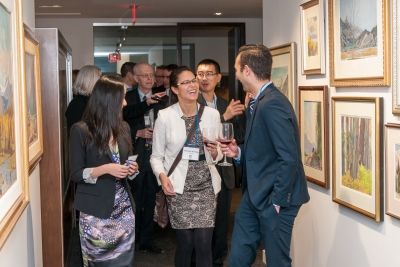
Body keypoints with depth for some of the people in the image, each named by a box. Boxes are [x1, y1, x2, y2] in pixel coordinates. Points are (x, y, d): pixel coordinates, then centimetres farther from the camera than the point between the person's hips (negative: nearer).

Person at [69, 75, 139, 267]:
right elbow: (75, 174, -10)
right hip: (96, 210, -5)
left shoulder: (123, 127, 6)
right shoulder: (81, 130, -11)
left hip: (124, 207, 5)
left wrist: (131, 168, -2)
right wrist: (105, 169, -21)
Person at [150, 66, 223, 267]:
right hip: (178, 188, -1)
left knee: (204, 243, -5)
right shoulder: (165, 116, -3)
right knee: (184, 243, 4)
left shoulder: (212, 114, 3)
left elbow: (218, 155, 11)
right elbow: (156, 156, 4)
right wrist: (162, 175, -14)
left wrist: (214, 152, -11)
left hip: (206, 186, 1)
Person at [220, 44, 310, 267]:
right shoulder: (258, 102, 9)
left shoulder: (272, 104, -21)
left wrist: (277, 200, -18)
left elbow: (289, 158, -23)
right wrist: (239, 153, 2)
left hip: (274, 198, -9)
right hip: (255, 194, 9)